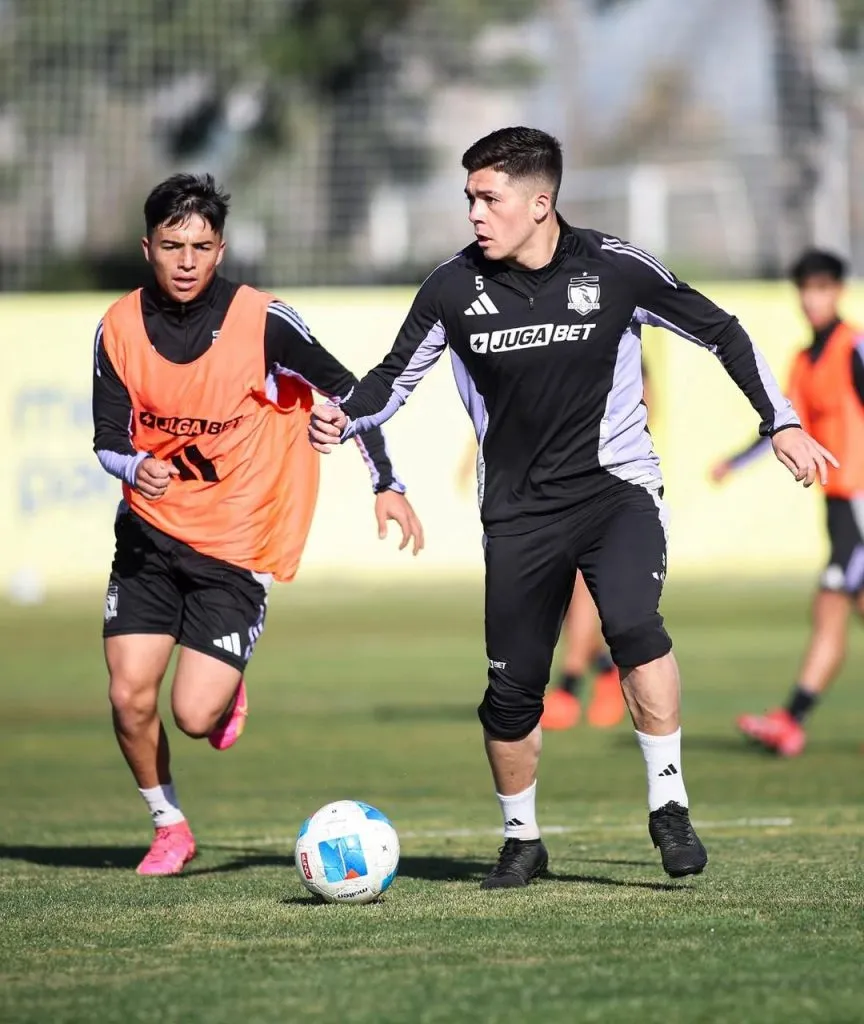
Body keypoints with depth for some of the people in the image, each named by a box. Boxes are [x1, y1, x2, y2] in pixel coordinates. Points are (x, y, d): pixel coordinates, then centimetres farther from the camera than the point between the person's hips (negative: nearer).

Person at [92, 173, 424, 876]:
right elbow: (109, 440, 1)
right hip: (150, 533, 3)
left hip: (237, 550, -3)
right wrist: (136, 468, -22)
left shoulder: (263, 322, -13)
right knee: (129, 698, -6)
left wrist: (387, 485, -2)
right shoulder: (121, 327, -4)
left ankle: (228, 690, 26)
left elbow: (344, 389, -1)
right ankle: (170, 828, 19)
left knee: (195, 714, -12)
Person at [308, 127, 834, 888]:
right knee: (511, 691, 1)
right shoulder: (454, 289, -4)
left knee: (633, 626, -29)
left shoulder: (616, 270, -8)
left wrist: (782, 423, 0)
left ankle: (669, 806, -18)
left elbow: (719, 332, 3)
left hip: (618, 486, -2)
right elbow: (397, 375, 6)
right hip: (519, 509, 2)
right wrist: (345, 419, -15)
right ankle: (522, 841, 24)